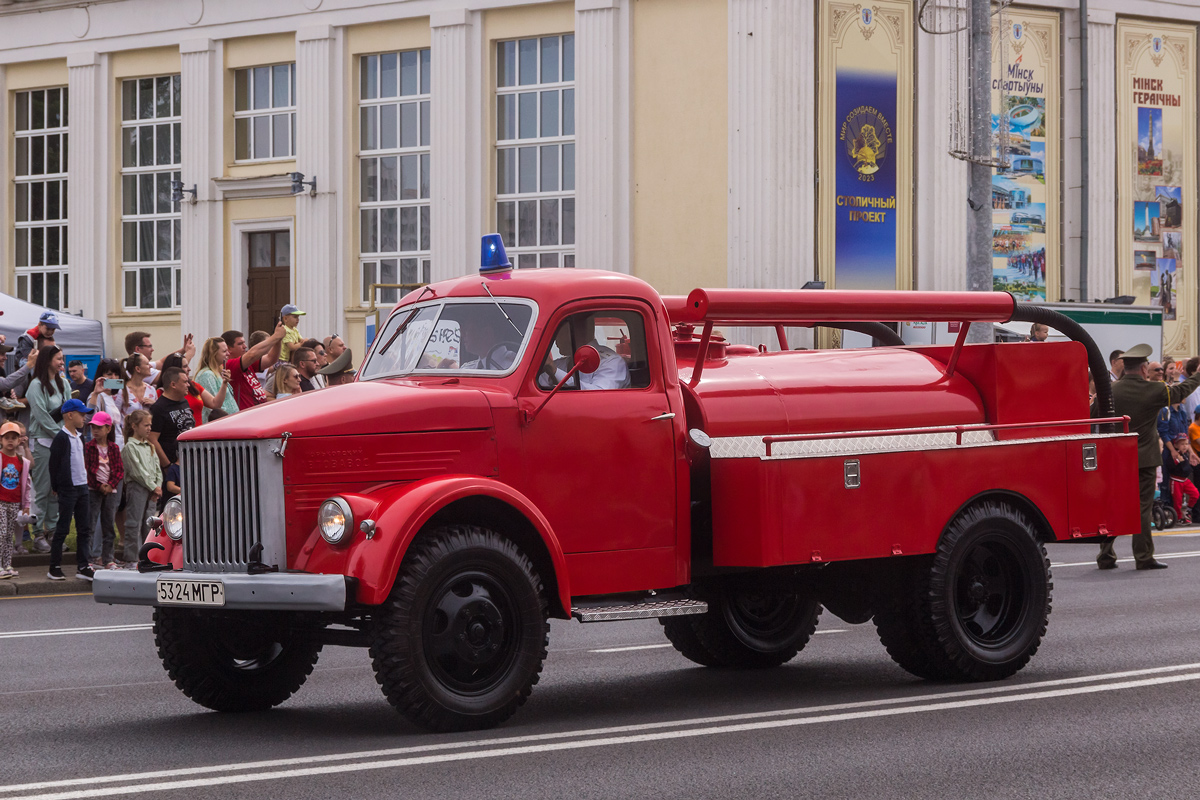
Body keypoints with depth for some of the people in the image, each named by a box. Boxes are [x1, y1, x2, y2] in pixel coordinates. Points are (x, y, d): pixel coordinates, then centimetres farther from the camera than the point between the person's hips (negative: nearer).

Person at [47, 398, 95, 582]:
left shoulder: (79, 437, 13)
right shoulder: (61, 438, -12)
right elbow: (54, 463, -12)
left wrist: (85, 481, 15)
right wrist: (56, 487, -10)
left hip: (82, 487, 8)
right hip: (68, 489, -8)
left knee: (83, 529, 7)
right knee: (63, 529, -4)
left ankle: (82, 567, 10)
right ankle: (54, 568, 2)